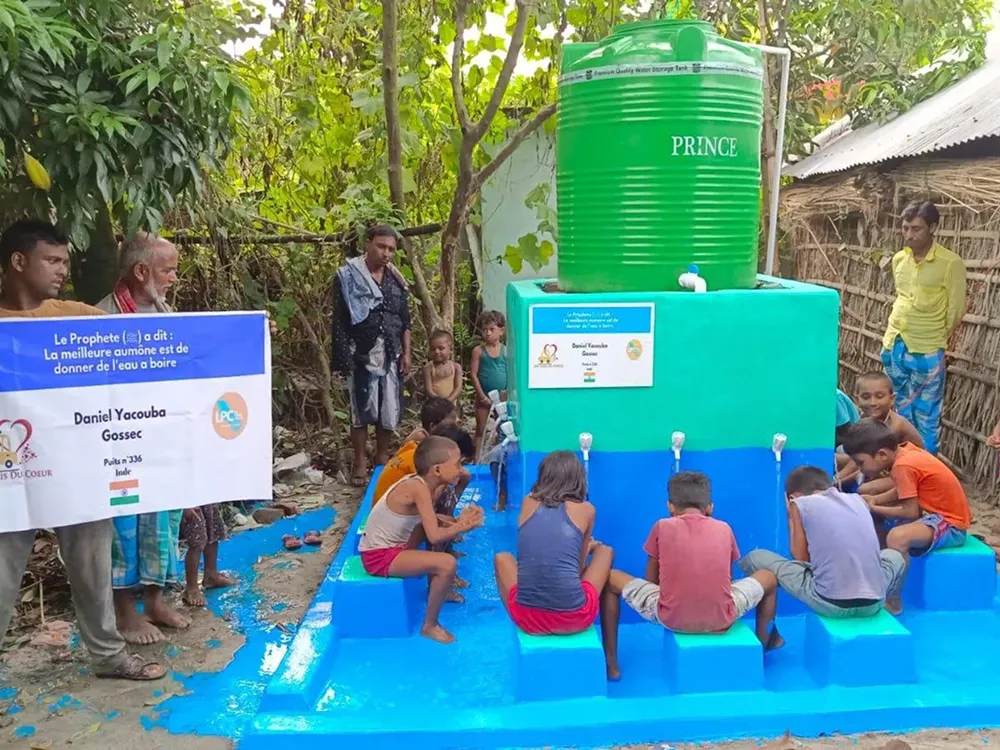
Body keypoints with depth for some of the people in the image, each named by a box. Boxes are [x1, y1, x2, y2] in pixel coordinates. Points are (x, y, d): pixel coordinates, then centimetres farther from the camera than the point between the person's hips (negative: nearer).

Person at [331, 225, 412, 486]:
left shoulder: (396, 279, 10)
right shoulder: (348, 276, -5)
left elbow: (405, 320, 13)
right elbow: (339, 320, -8)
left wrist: (406, 353, 6)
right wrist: (344, 356, -13)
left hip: (391, 353, 5)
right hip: (362, 353, -4)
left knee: (390, 409, 7)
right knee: (362, 410, 0)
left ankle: (382, 459, 23)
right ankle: (360, 464, 11)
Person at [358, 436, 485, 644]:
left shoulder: (422, 482, 0)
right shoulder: (418, 488, -25)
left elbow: (428, 522, 6)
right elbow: (434, 536, -27)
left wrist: (458, 521, -9)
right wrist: (461, 527, -12)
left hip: (391, 544, 9)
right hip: (380, 556, -9)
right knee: (447, 564, -19)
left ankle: (439, 584, 29)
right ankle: (429, 626, -1)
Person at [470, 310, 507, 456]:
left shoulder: (506, 350, -4)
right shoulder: (478, 351, -6)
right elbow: (473, 374, -8)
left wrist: (506, 393, -9)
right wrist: (482, 395, -11)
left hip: (502, 396, 1)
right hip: (483, 396, -1)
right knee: (480, 430, 7)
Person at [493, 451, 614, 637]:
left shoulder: (528, 502, 13)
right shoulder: (586, 509, 7)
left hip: (527, 618, 2)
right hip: (574, 618, -2)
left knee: (502, 558, 33)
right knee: (605, 550, 27)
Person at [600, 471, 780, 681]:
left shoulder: (662, 527, 5)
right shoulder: (724, 529, 9)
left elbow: (650, 580, 12)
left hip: (671, 618, -2)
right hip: (721, 619, 2)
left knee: (611, 579, 20)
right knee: (769, 576, 28)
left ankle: (611, 663, 17)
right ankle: (763, 642, 46)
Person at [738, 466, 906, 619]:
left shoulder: (800, 504, 4)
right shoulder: (858, 499, 16)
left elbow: (801, 558, 7)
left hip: (830, 603, -4)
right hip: (873, 602, 5)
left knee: (754, 558, 14)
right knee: (894, 556, 39)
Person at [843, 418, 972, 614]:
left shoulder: (903, 465, -24)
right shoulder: (905, 451, 2)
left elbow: (911, 512, -23)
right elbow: (905, 497, 9)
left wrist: (874, 508, -11)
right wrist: (874, 503, -4)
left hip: (951, 525, -10)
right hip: (935, 512, 10)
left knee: (897, 537, -35)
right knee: (874, 519, 12)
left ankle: (893, 600, -20)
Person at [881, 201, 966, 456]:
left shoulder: (950, 263, -12)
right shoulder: (899, 259, 5)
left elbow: (956, 310, -7)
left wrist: (940, 341, -2)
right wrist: (892, 336, 14)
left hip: (926, 353, -6)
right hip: (894, 346, 6)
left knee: (926, 416, 3)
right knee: (903, 410, 17)